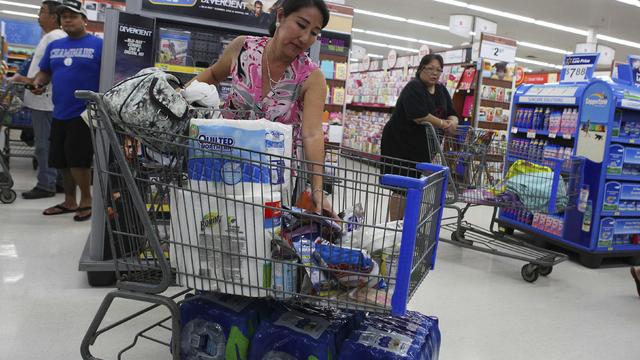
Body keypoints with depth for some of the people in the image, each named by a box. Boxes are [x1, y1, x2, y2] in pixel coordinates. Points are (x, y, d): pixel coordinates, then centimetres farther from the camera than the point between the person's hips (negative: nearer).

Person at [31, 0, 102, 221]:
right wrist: (38, 83, -1)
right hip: (59, 114, 7)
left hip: (85, 113, -7)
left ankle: (86, 200, 11)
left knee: (78, 159, -8)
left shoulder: (98, 45, -4)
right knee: (62, 161, 12)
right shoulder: (54, 46, 14)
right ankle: (70, 201, 27)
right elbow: (45, 72, 21)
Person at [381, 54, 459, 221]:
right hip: (400, 144, -8)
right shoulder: (413, 88, -14)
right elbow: (420, 116, -27)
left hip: (421, 147, 8)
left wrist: (453, 121, -13)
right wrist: (443, 124, -13)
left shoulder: (441, 90, 12)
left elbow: (451, 114, 11)